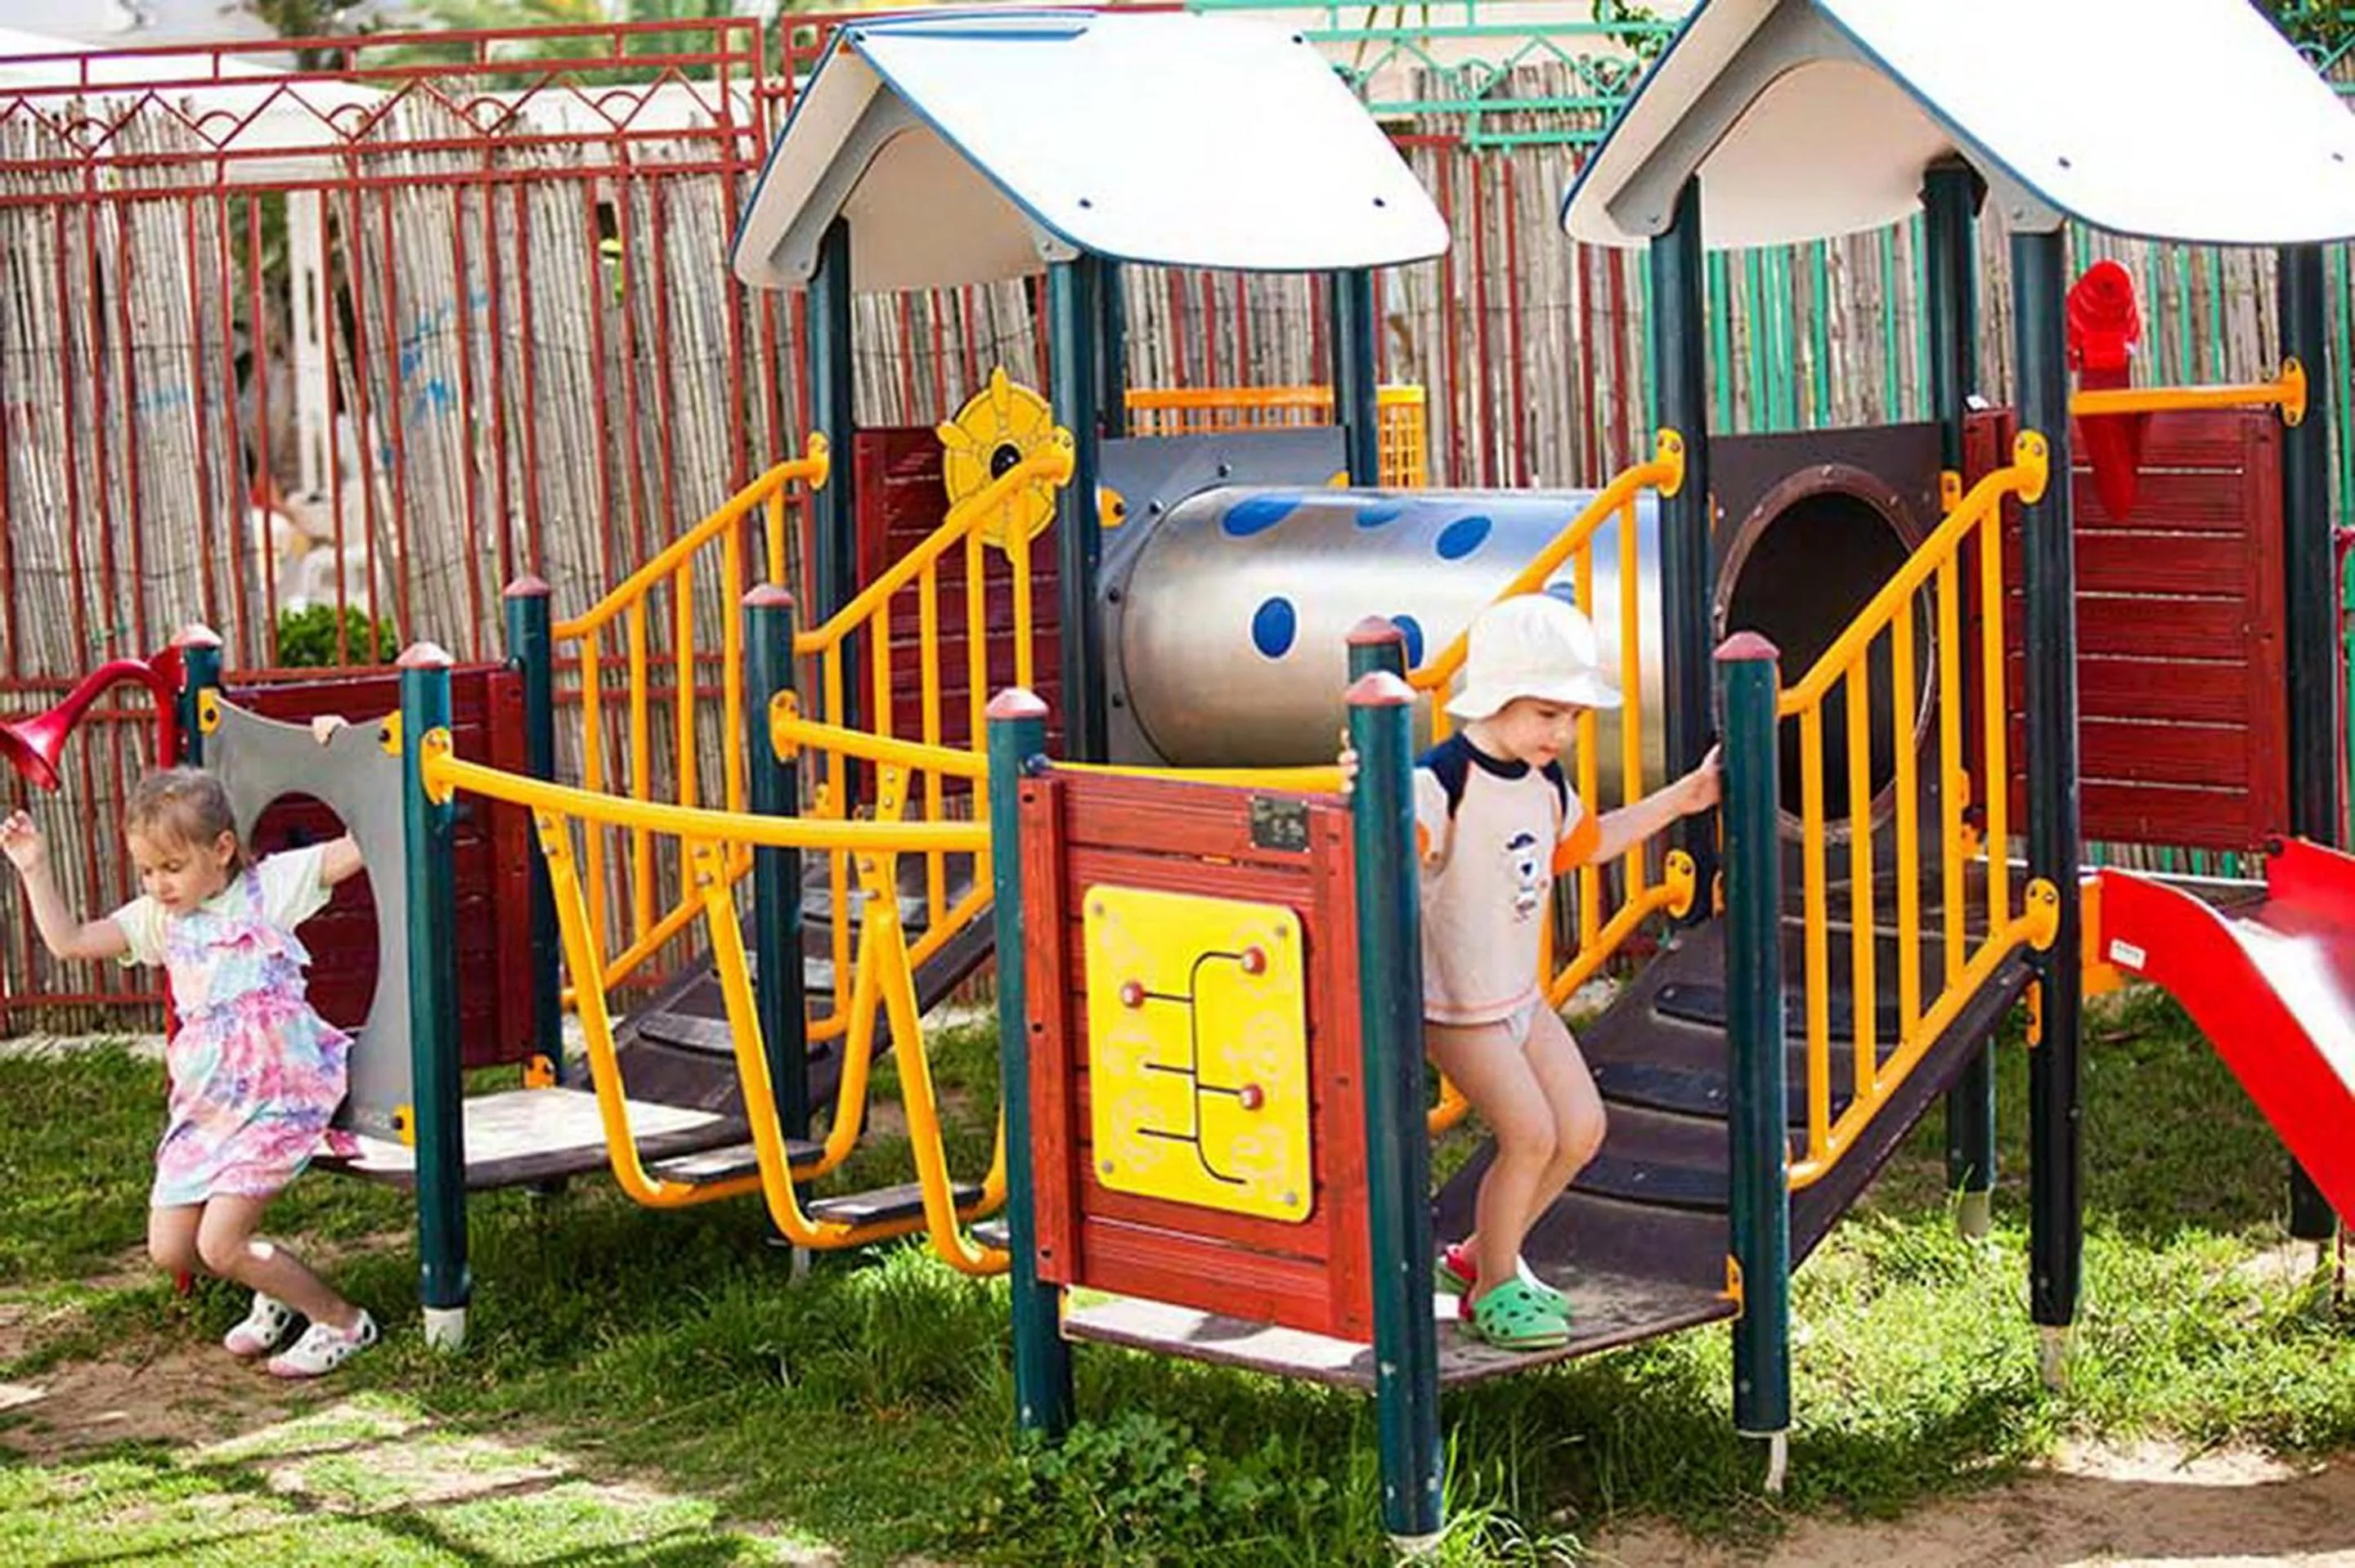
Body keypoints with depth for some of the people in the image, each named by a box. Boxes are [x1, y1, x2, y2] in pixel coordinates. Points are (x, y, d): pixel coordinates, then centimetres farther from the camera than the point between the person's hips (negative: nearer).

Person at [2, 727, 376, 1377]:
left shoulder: (270, 886, -5)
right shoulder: (158, 919, 8)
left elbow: (361, 844, -11)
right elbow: (68, 940, 7)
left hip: (277, 1097, -7)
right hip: (203, 1106, 7)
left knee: (219, 1244, -13)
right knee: (170, 1250, 7)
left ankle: (342, 1322, 4)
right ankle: (274, 1285, 33)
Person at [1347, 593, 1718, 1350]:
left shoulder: (1545, 781, 3)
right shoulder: (1442, 779, -24)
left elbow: (1583, 843, 22)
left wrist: (1677, 800, 20)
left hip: (1522, 991, 9)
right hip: (1455, 1002, -9)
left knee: (1581, 1129, 7)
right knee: (1531, 1133, -14)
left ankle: (1483, 1254, 26)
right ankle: (1491, 1288, 7)